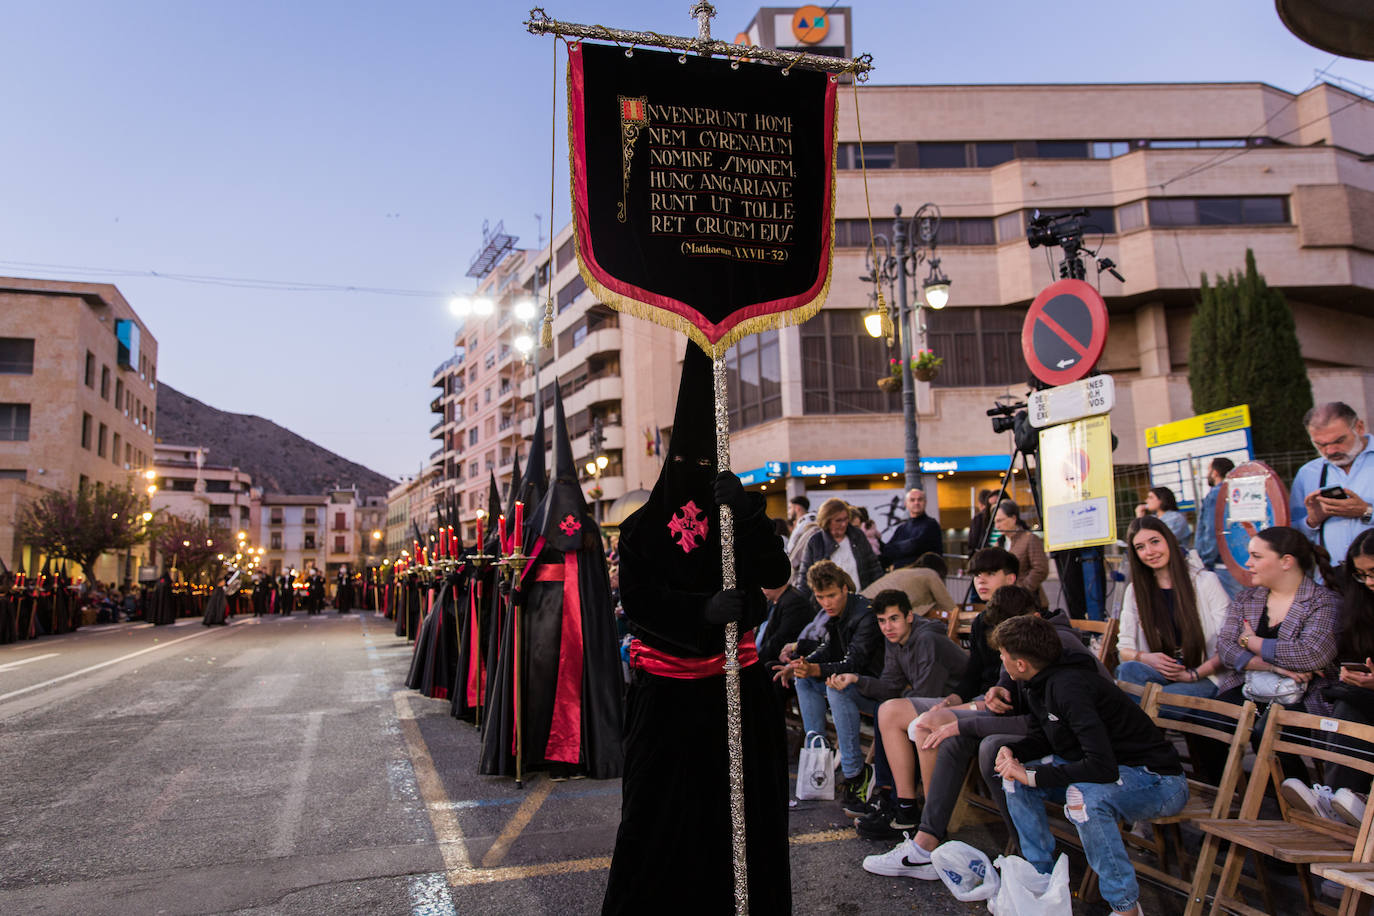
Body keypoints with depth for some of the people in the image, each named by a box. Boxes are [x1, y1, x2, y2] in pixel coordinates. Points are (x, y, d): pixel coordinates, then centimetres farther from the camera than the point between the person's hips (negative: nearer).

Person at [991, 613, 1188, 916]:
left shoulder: (1069, 687, -30)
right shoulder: (1042, 683, -1)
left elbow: (1102, 767, -36)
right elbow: (1042, 736, 15)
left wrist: (1033, 776, -29)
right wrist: (1013, 752, -7)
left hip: (1158, 780, -9)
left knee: (1082, 796, -37)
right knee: (1016, 776, -2)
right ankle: (1042, 876, 8)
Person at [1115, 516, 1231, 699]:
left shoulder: (1205, 581, 3)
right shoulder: (1135, 591, 11)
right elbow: (1124, 648, 9)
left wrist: (1194, 674, -15)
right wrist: (1145, 658, -14)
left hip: (1204, 679, -3)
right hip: (1160, 674, 3)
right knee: (1128, 669, -34)